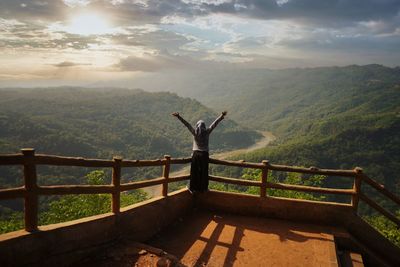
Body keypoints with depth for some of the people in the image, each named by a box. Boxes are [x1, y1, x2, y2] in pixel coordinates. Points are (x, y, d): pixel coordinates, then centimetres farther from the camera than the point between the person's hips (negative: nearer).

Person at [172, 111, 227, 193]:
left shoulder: (194, 132, -4)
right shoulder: (207, 132, -3)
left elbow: (187, 124, -5)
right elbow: (215, 123, 0)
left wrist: (178, 116, -6)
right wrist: (221, 116, 5)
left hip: (196, 154, 0)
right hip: (204, 154, 0)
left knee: (194, 172, 9)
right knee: (204, 172, 9)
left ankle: (194, 188, 17)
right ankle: (203, 188, 18)